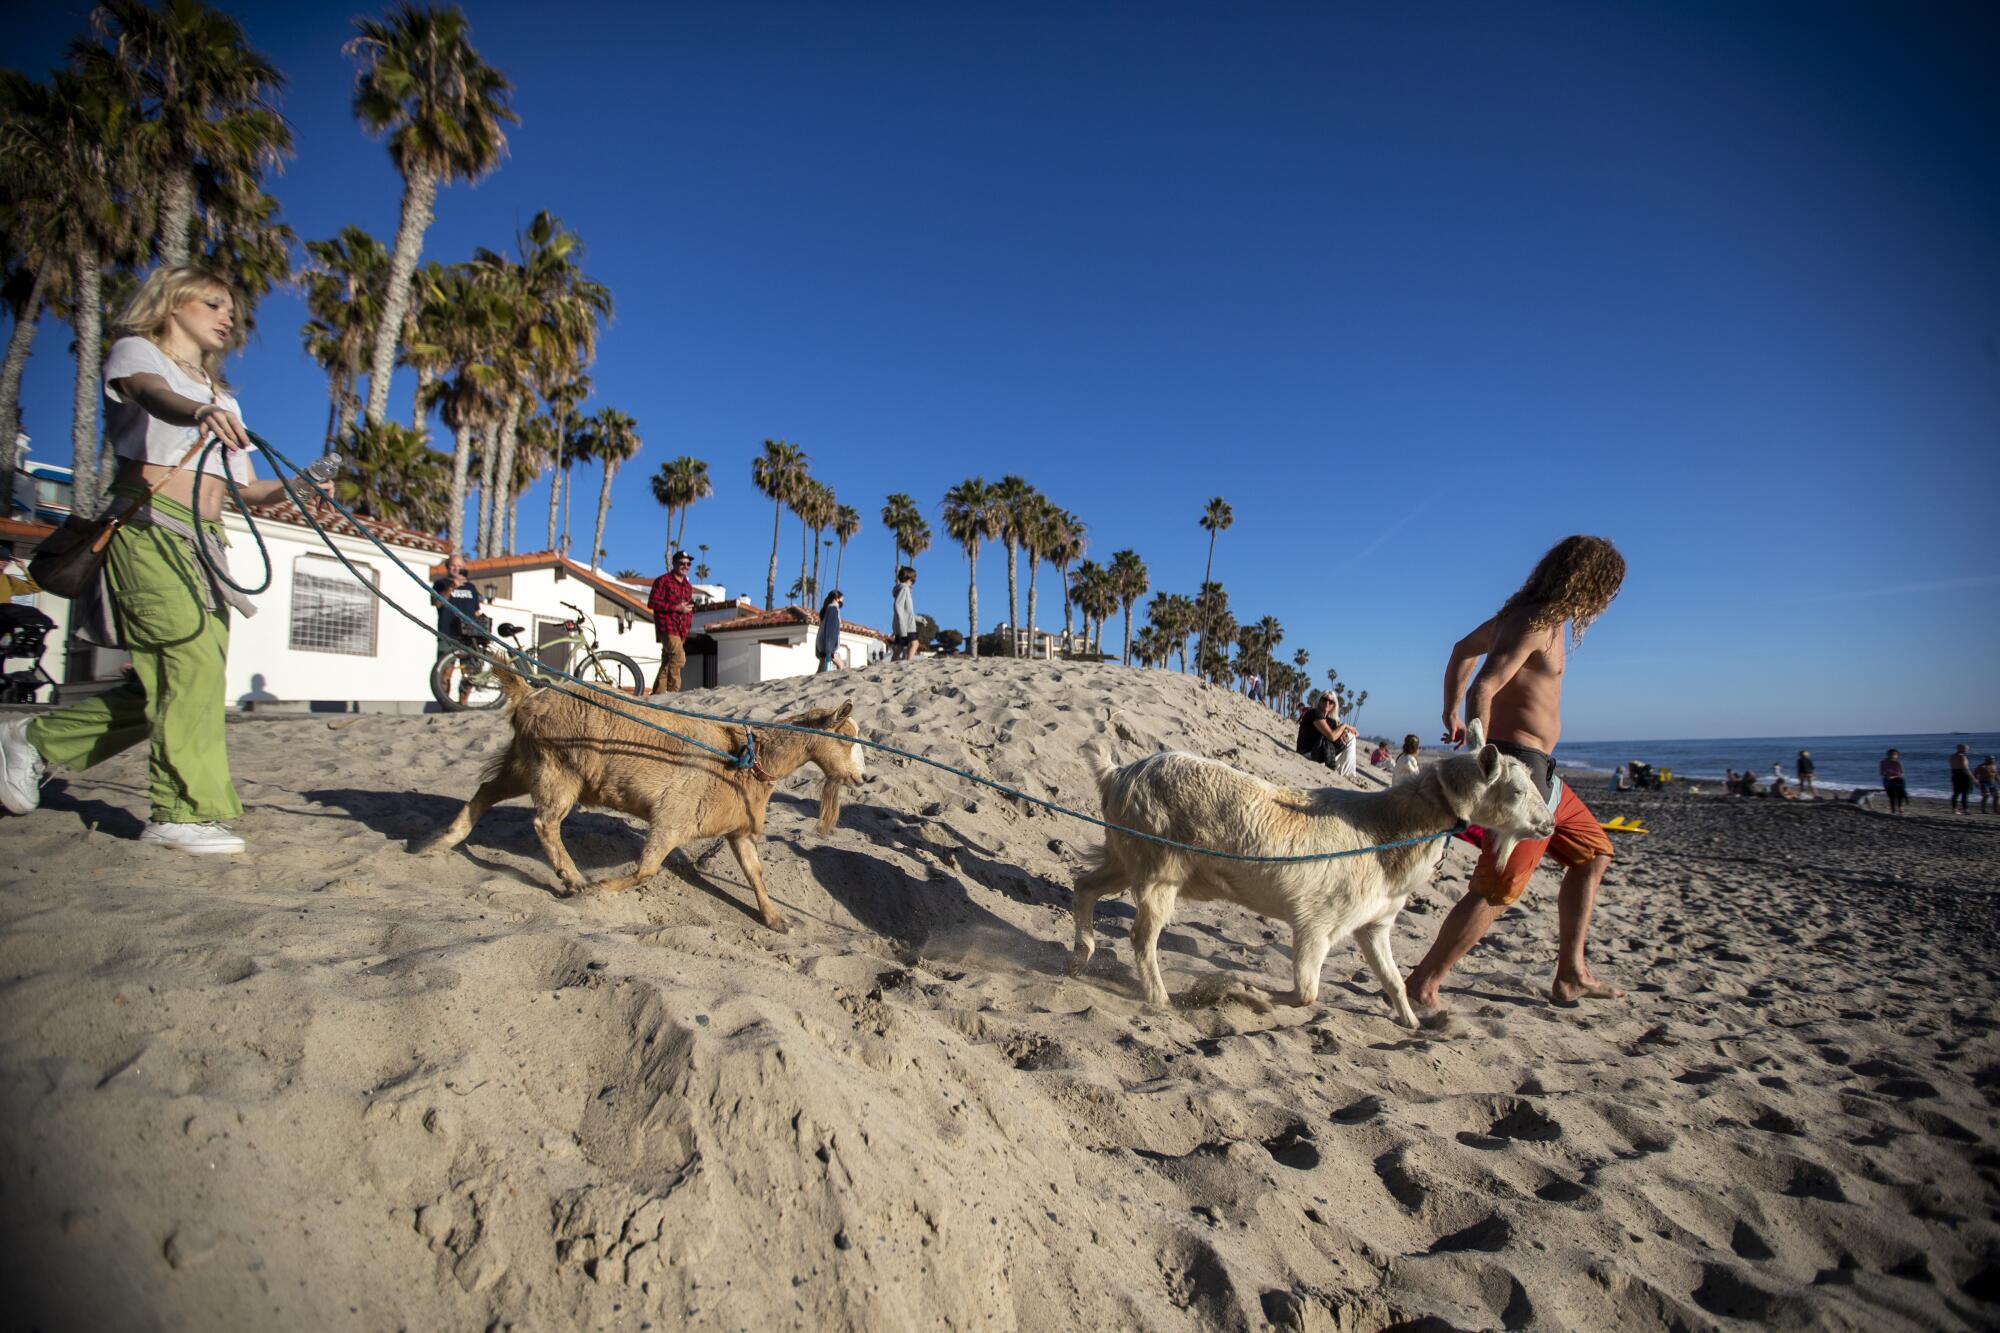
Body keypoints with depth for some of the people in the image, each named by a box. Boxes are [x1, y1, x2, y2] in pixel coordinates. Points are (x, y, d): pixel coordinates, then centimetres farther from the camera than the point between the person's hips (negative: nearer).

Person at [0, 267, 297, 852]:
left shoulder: (223, 399, 28)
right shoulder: (135, 351, 10)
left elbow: (246, 490, 18)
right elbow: (152, 392, -17)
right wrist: (199, 412, -39)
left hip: (205, 541, 7)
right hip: (148, 525, -7)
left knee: (169, 682, 1)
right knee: (193, 656, -20)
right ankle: (184, 811, -17)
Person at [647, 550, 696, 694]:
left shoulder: (688, 586, 20)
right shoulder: (663, 581, -2)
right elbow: (652, 603, -11)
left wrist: (688, 627, 18)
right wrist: (676, 608, -16)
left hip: (681, 631, 7)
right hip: (667, 628, -7)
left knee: (667, 663, 9)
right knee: (678, 657, -23)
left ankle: (658, 693, 14)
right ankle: (673, 690, -18)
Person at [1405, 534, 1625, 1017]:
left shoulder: (1539, 618, 13)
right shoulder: (1534, 624, -16)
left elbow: (1463, 649, 26)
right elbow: (1481, 691, -28)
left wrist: (1451, 713, 29)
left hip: (1539, 767, 11)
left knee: (1592, 854, 22)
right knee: (1496, 890, -9)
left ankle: (1571, 976, 29)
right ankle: (1423, 986, -1)